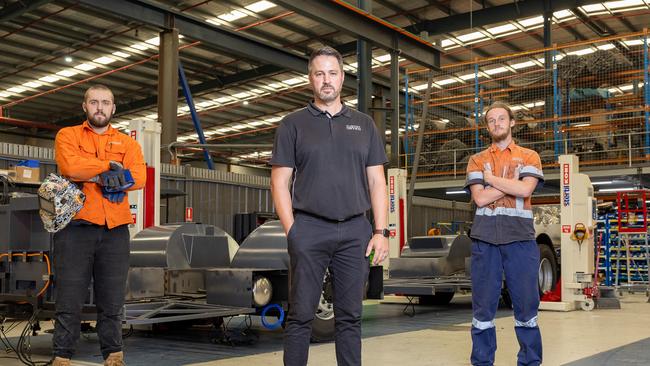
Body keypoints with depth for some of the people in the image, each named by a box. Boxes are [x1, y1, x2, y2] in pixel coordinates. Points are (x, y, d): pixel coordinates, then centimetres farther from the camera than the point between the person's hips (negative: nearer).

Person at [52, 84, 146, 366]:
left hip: (115, 229, 2)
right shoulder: (67, 136, 11)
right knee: (69, 298, -1)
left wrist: (92, 172, -10)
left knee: (112, 300, 6)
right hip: (76, 226, -2)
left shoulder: (127, 143, 16)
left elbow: (138, 177, -2)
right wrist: (110, 166, -3)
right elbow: (70, 167, -10)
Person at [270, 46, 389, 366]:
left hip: (355, 231, 2)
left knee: (350, 316, 8)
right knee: (301, 314, 1)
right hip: (309, 229, -2)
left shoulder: (364, 125, 14)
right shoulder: (293, 124, 7)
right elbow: (279, 182, 2)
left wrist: (381, 231, 1)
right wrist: (291, 231, -7)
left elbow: (377, 182, 10)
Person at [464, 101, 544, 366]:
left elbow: (525, 189, -9)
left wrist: (490, 177, -2)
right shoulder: (477, 160, 12)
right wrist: (512, 183, -5)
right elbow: (479, 198, -3)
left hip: (520, 238, 0)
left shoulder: (529, 156, 10)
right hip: (485, 238, 1)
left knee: (526, 302, 2)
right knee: (483, 304, 3)